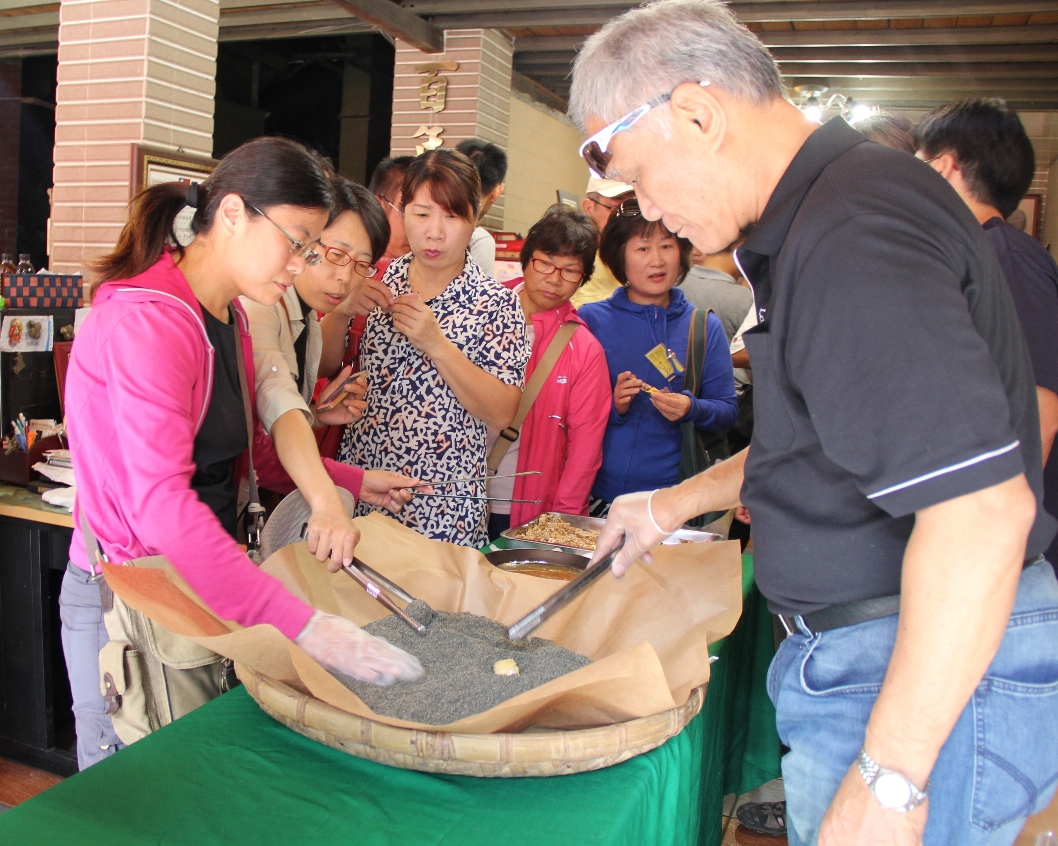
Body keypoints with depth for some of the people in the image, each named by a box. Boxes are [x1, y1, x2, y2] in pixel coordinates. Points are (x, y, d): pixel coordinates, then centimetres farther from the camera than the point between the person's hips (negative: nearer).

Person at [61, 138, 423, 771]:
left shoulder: (230, 316, 10)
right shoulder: (146, 319, -21)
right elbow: (159, 502, -31)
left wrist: (329, 489, -2)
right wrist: (303, 625, -37)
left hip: (207, 586, 8)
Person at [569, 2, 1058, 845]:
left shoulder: (851, 231, -23)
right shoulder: (813, 220, 11)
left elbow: (982, 509, -29)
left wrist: (888, 777, -25)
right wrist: (680, 501, 22)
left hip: (939, 675, -10)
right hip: (875, 650, 10)